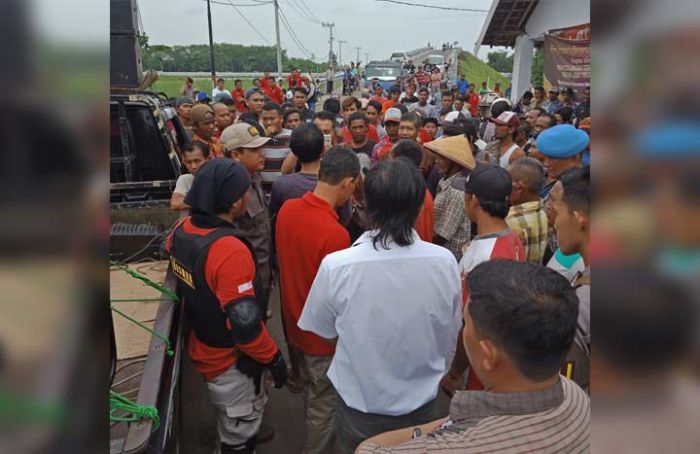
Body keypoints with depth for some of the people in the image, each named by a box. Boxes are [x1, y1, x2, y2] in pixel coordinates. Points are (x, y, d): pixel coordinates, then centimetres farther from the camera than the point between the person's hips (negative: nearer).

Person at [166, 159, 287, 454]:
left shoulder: (181, 231, -9)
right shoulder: (230, 251, -34)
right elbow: (244, 324, -30)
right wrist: (273, 358, -16)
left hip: (202, 348, 8)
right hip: (231, 360, -8)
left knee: (228, 418, 34)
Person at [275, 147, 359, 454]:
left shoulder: (287, 209, -8)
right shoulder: (335, 233, -32)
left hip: (296, 323, 8)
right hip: (324, 334, -8)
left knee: (311, 394, 29)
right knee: (325, 407, 15)